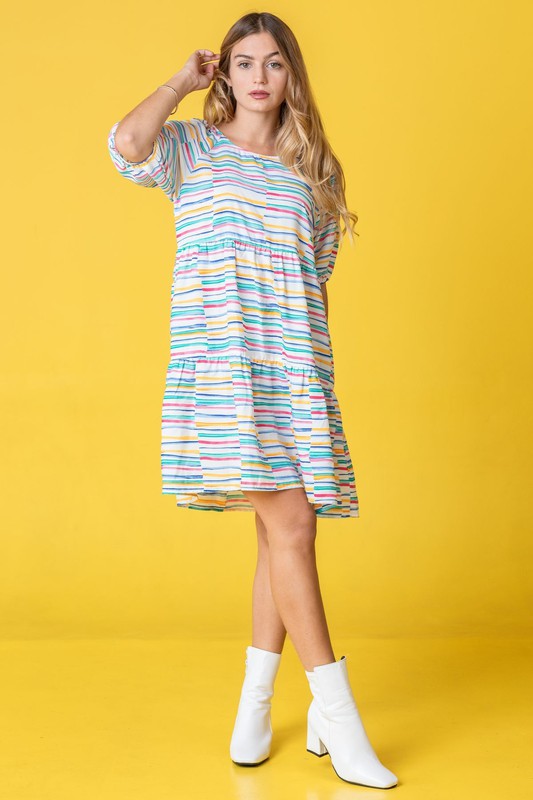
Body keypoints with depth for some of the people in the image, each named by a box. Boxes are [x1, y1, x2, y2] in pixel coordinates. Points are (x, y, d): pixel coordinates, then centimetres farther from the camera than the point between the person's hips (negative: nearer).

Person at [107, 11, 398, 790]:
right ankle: (337, 714, -5)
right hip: (223, 362, -4)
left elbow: (318, 277, 17)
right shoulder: (193, 147, 7)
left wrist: (318, 368, 9)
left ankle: (256, 700, 21)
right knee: (287, 524, -13)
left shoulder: (313, 169, 18)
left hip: (297, 364, 5)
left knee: (288, 529, 4)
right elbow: (127, 145, -15)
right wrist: (183, 81, -1)